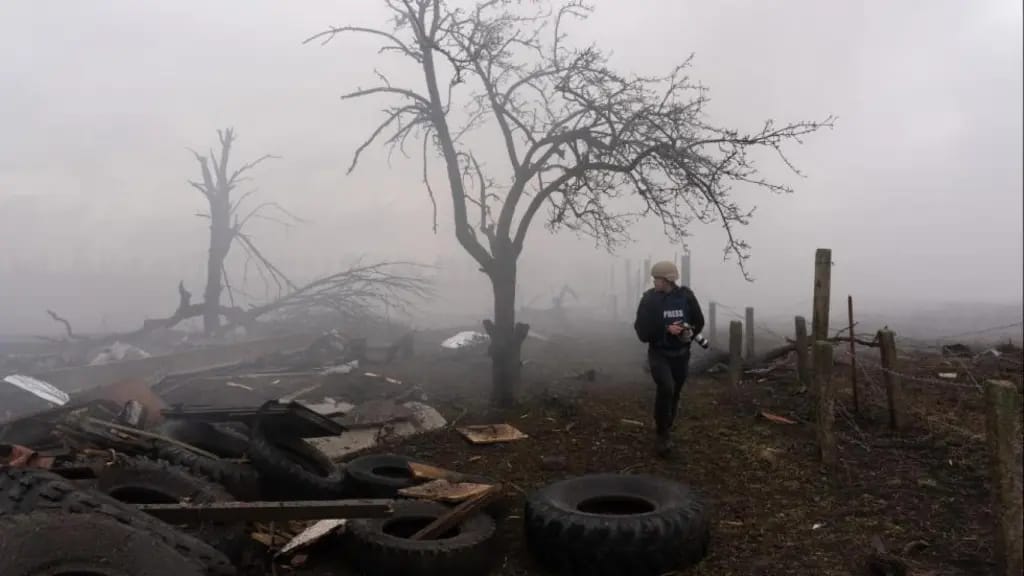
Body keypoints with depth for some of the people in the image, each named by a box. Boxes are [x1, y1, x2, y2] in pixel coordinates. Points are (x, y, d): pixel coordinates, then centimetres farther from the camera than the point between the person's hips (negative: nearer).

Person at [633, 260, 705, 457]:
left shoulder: (686, 296, -6)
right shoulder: (650, 299, -10)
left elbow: (699, 322, 6)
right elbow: (642, 329, -13)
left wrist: (689, 332, -13)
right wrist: (666, 330, -24)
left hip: (681, 354, 3)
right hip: (659, 353, -3)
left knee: (674, 394, 13)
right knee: (666, 388, -24)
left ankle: (665, 431, 37)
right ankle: (662, 435, -8)